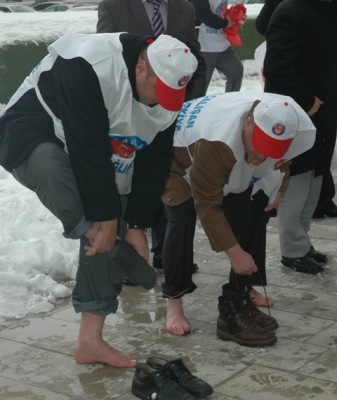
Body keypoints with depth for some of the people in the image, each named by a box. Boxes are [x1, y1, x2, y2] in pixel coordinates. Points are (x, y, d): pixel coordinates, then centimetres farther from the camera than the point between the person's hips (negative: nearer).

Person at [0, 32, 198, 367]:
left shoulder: (167, 95, -10)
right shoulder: (87, 66, -34)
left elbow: (151, 163, -5)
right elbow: (88, 149, -33)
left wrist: (137, 226, -8)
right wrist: (107, 216, -28)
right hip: (33, 137, -7)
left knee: (102, 232, -1)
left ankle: (90, 341, 9)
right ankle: (116, 252, -20)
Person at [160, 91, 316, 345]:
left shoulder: (300, 128, -26)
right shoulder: (216, 142, -46)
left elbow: (282, 160, 2)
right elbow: (208, 205, -36)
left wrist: (277, 189, -10)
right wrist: (234, 252, -34)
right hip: (180, 158, -6)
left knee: (254, 214, -6)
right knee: (183, 220, -25)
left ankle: (241, 293, 5)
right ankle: (174, 303, -12)